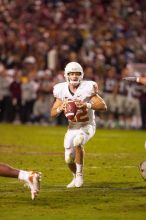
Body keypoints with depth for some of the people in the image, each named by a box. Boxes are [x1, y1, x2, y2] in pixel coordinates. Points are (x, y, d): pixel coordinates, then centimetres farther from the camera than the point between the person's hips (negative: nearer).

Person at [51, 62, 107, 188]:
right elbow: (53, 114, 0)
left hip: (87, 126, -4)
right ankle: (76, 177, 36)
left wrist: (87, 105, -35)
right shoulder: (62, 91, -5)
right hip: (72, 127, 4)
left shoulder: (87, 88, -16)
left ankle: (80, 173, -17)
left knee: (77, 142, -34)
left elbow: (103, 106, -22)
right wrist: (60, 109, -22)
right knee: (69, 159, 4)